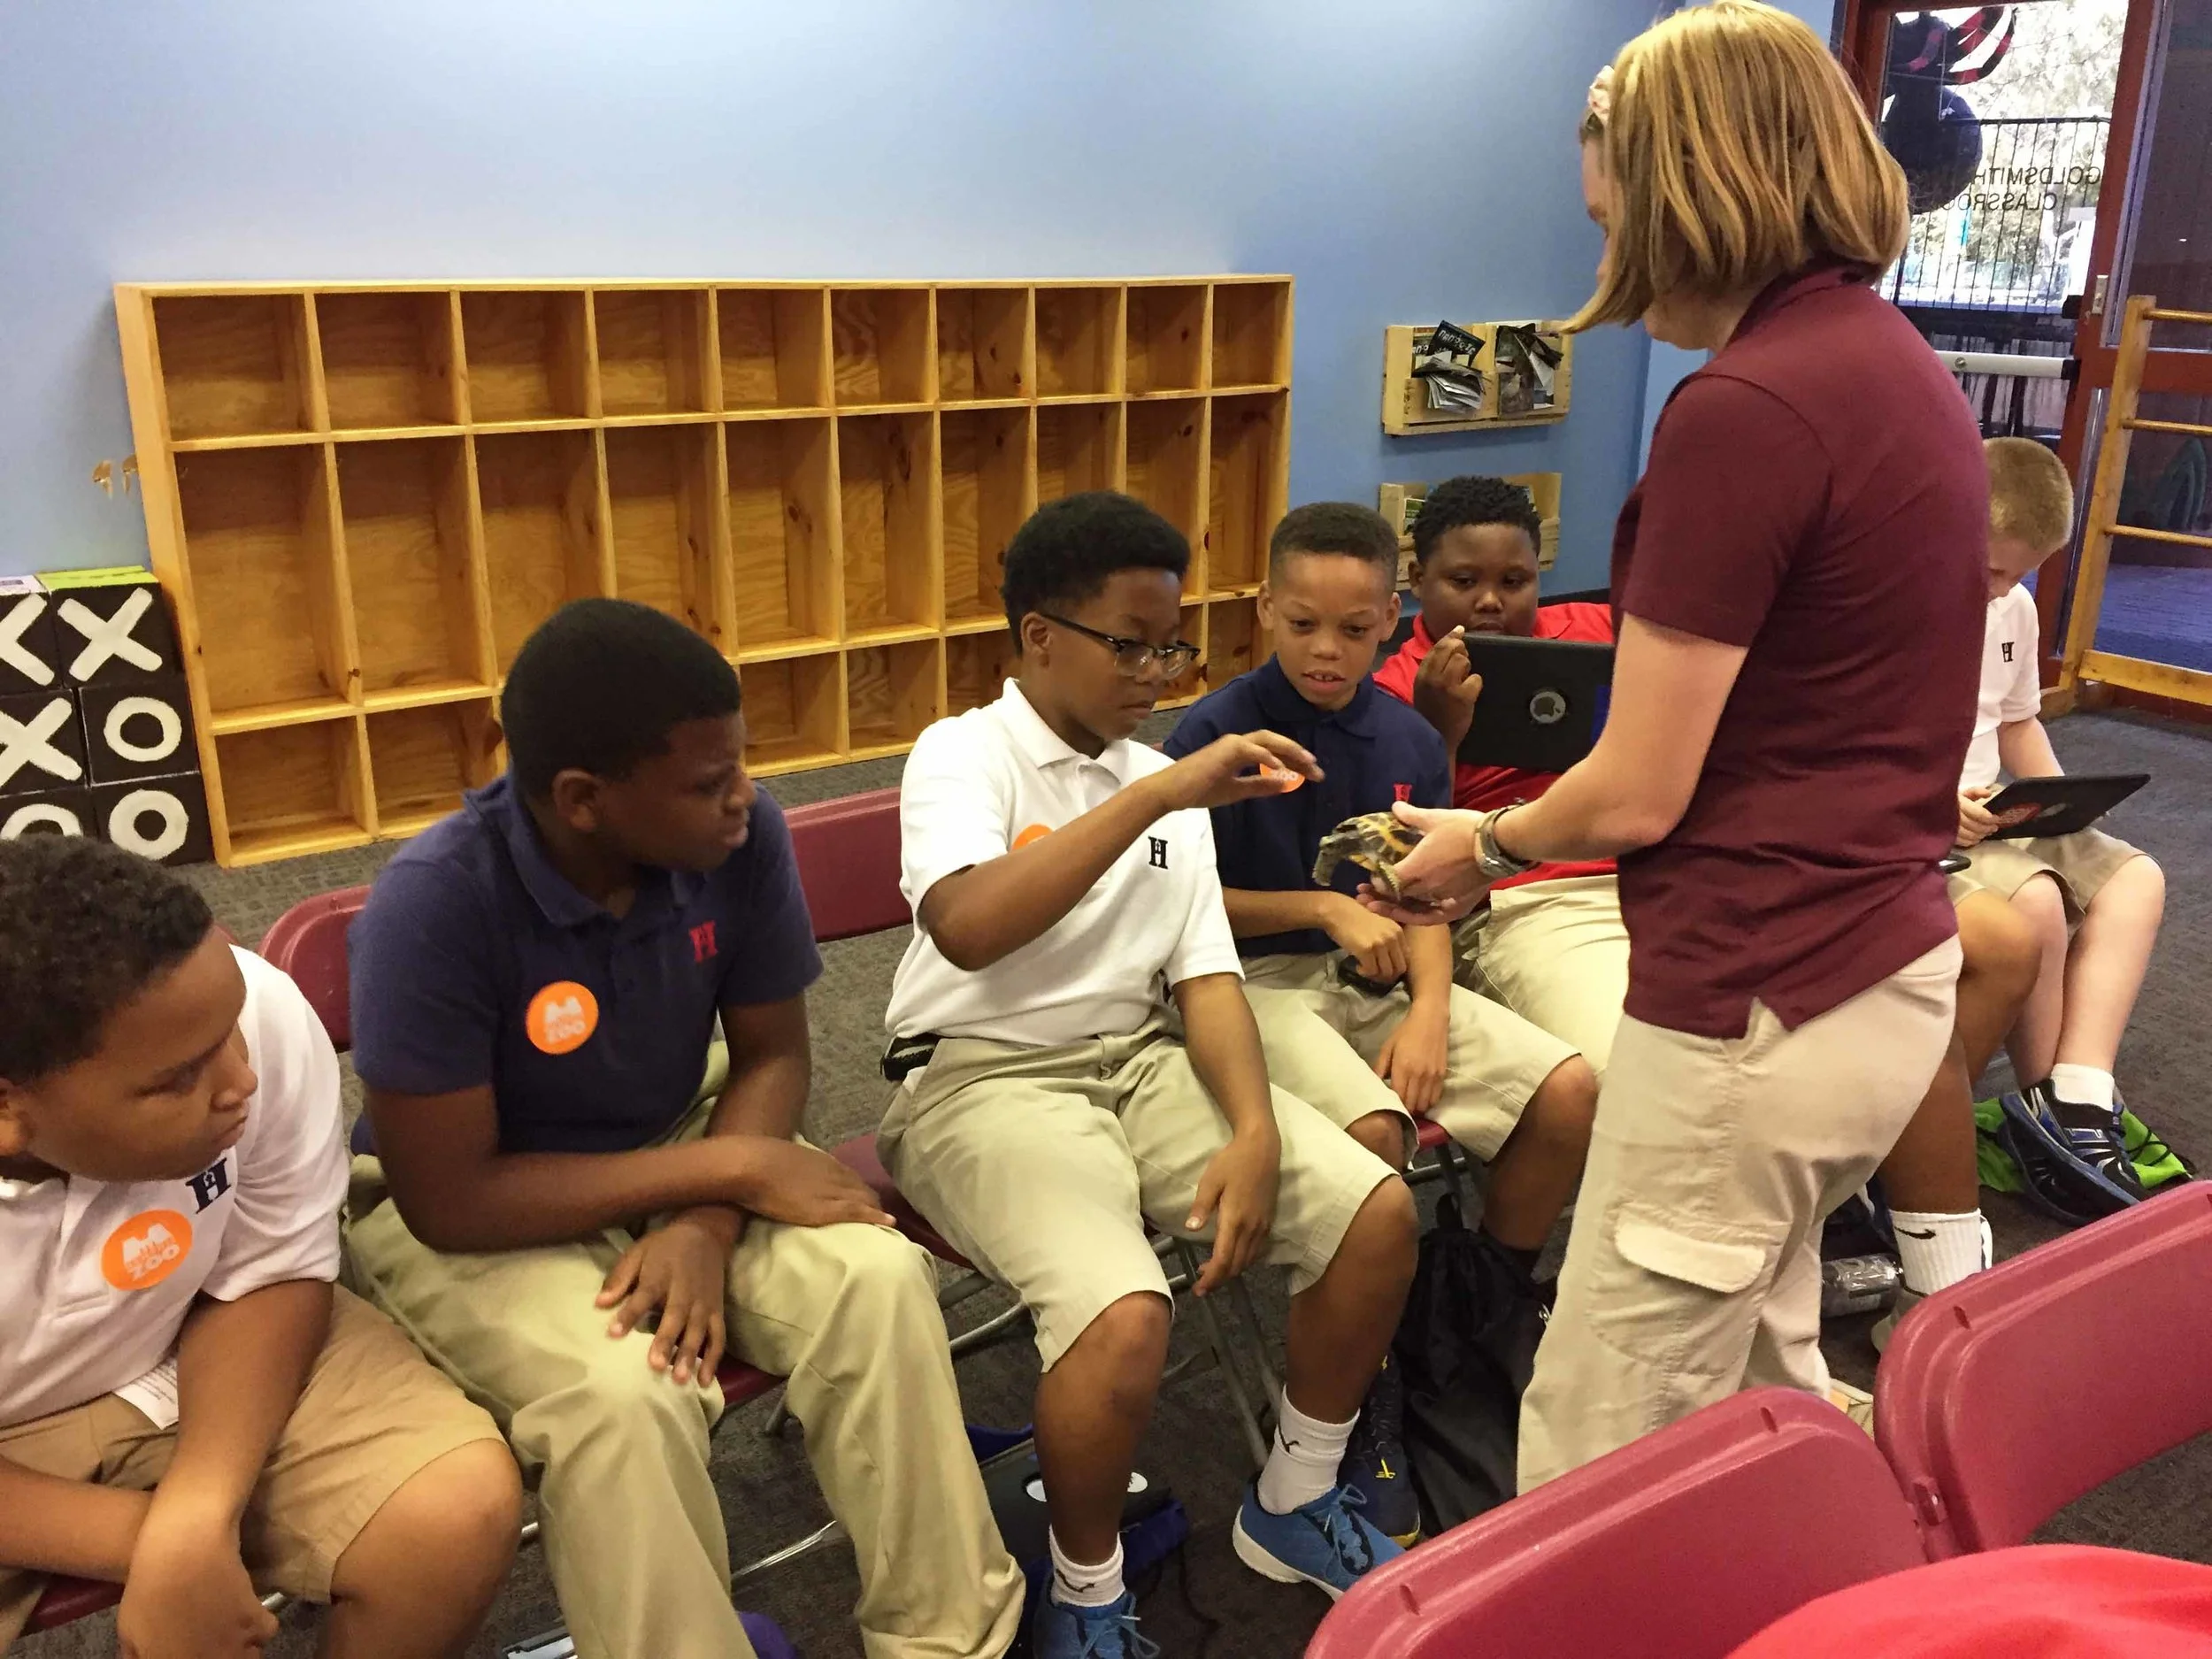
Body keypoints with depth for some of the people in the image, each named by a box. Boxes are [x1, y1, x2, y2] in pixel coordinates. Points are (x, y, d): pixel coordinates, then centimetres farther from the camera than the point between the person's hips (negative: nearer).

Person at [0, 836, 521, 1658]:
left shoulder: (259, 1016, -29)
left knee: (462, 1512, -19)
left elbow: (270, 1278, -13)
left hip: (195, 1352, 1)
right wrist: (147, 1541, -25)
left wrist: (196, 1520, -26)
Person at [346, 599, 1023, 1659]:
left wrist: (707, 1225, -24)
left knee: (878, 1279, -21)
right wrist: (732, 1169, -26)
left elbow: (771, 1055, -6)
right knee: (625, 1392, -32)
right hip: (472, 1215, -3)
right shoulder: (434, 905, -29)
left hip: (670, 1151, 4)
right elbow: (450, 1201, -25)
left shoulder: (744, 837, -18)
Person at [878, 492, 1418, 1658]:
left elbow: (1204, 978, 4)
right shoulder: (961, 754, -8)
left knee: (1377, 1209, -12)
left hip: (1143, 1060, 6)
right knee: (1125, 1314, -31)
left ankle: (1292, 1505, 13)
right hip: (985, 1077, -6)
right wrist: (1158, 794, -31)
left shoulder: (1168, 785, 11)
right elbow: (966, 927, -29)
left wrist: (1254, 1130, -14)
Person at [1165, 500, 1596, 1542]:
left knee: (1570, 1094, -12)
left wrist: (1430, 1009, -9)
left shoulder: (1409, 741, 7)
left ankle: (1493, 1308, 16)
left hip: (1378, 978, 6)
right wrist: (1326, 910, -15)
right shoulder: (1217, 733, -8)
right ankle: (1363, 1398, -11)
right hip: (1261, 978, -5)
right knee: (1371, 1131, -34)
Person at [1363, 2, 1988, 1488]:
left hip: (1759, 1010, -10)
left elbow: (1637, 795, -17)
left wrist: (1483, 843, 4)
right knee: (1765, 1391, 25)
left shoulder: (1743, 411, -20)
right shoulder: (1903, 364, 10)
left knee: (1606, 1460, 4)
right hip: (1892, 974, 10)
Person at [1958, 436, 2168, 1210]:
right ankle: (2050, 1103, -5)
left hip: (1984, 819, 9)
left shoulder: (2013, 608, 10)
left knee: (2136, 877, -4)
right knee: (2035, 899, -30)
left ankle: (2080, 1098, -15)